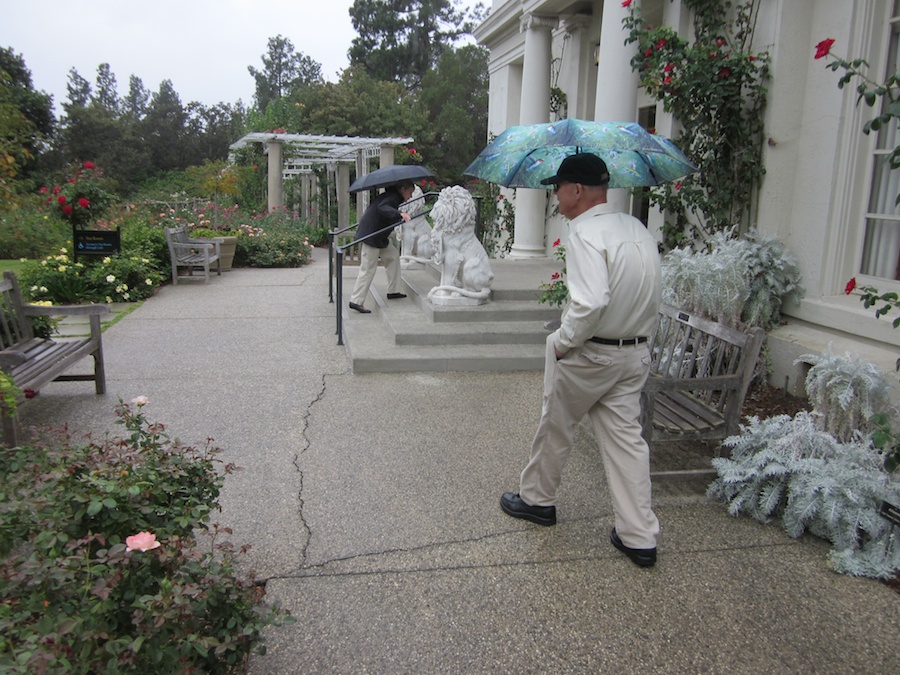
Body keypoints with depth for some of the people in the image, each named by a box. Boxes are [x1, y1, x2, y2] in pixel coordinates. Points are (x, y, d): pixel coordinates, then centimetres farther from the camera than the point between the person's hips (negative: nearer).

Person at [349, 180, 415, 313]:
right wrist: (400, 214, -48)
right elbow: (382, 208, -35)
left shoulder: (391, 196, 15)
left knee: (393, 255, 18)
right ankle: (356, 301, -4)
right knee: (368, 269, -8)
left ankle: (393, 291, 24)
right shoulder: (393, 197, -15)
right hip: (371, 235, -11)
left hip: (379, 236, 11)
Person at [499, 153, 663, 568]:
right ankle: (639, 537, 14)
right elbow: (647, 295, 13)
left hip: (589, 355, -7)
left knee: (555, 427, 14)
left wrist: (562, 341, -17)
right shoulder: (638, 230, 8)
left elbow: (590, 303, -30)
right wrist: (633, 332, 16)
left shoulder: (585, 234, -20)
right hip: (636, 351, 8)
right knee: (626, 437, 11)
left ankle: (537, 499, 35)